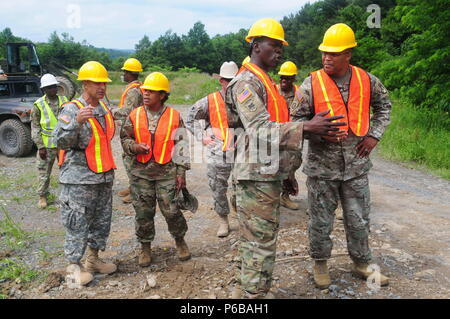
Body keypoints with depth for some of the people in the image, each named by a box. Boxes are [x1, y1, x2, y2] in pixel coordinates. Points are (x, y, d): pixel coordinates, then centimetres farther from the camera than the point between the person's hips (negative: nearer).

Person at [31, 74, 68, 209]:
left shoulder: (64, 101, 4)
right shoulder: (38, 105, -4)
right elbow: (35, 128, -4)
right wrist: (40, 147, -9)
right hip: (46, 146, -2)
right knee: (44, 172, 6)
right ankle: (42, 196, 21)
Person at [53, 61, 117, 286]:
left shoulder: (105, 109, 10)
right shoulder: (72, 110, -12)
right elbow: (61, 142, -22)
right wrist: (77, 122, -36)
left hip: (104, 177, 7)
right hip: (79, 179, -7)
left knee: (102, 221, 14)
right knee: (78, 223, 0)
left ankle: (93, 259, 29)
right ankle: (74, 266, 14)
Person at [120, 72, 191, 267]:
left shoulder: (174, 116, -1)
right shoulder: (135, 115, 3)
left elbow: (181, 146, 1)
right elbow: (124, 138, 11)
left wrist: (181, 172, -2)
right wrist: (134, 147, -13)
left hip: (167, 172, -2)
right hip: (141, 172, 2)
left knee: (171, 210, 1)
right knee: (143, 212, 9)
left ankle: (180, 240, 28)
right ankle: (145, 247, 27)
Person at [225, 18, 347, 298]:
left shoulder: (266, 82, 19)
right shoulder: (247, 83, -13)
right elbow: (260, 130, -25)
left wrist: (284, 174, 23)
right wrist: (307, 128, -34)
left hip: (269, 174, 10)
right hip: (257, 175, -10)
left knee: (259, 239, 18)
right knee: (261, 242, -4)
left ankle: (246, 291, 31)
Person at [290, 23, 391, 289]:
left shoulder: (367, 81, 0)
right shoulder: (311, 84, -9)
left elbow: (384, 106, 17)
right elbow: (297, 119, -5)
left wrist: (374, 135, 5)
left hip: (356, 164, 3)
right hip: (322, 165, -2)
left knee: (359, 219, 14)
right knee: (321, 220, 9)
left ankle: (362, 263, 34)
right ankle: (320, 262, 30)